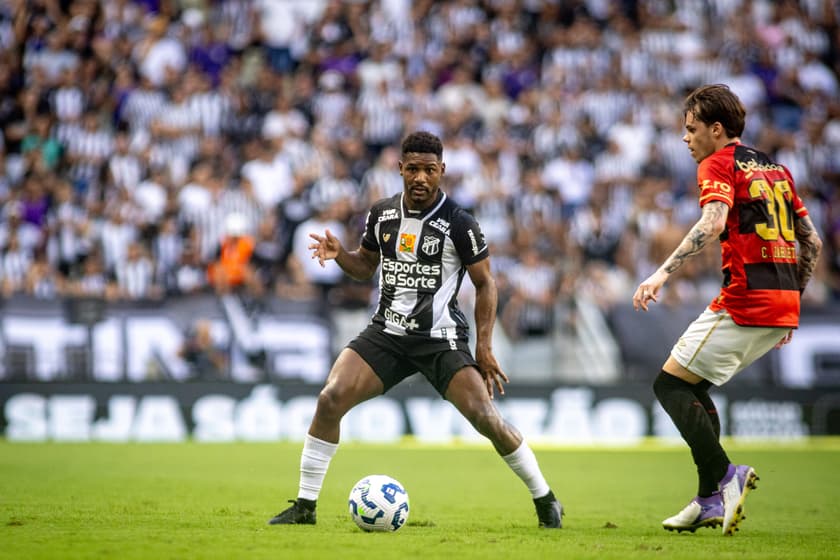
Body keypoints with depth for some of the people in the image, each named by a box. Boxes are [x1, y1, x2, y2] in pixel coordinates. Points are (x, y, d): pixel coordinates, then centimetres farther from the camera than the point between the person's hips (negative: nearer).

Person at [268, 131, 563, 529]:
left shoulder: (459, 223, -10)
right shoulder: (382, 214, 4)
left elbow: (485, 283, -3)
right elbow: (366, 265, 19)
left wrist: (484, 345, -9)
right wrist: (338, 254, -3)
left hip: (441, 339, -4)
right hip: (386, 332, 4)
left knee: (486, 418, -15)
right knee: (330, 399, -14)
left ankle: (545, 500, 6)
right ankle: (305, 506, -4)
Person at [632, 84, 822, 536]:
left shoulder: (719, 165, -4)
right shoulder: (776, 169, 21)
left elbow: (712, 223, -23)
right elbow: (812, 243, 22)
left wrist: (662, 273, -29)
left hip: (744, 302, -9)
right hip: (783, 306, 9)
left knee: (671, 384, -1)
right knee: (691, 386, 18)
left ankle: (724, 476, -15)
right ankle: (711, 500, 10)